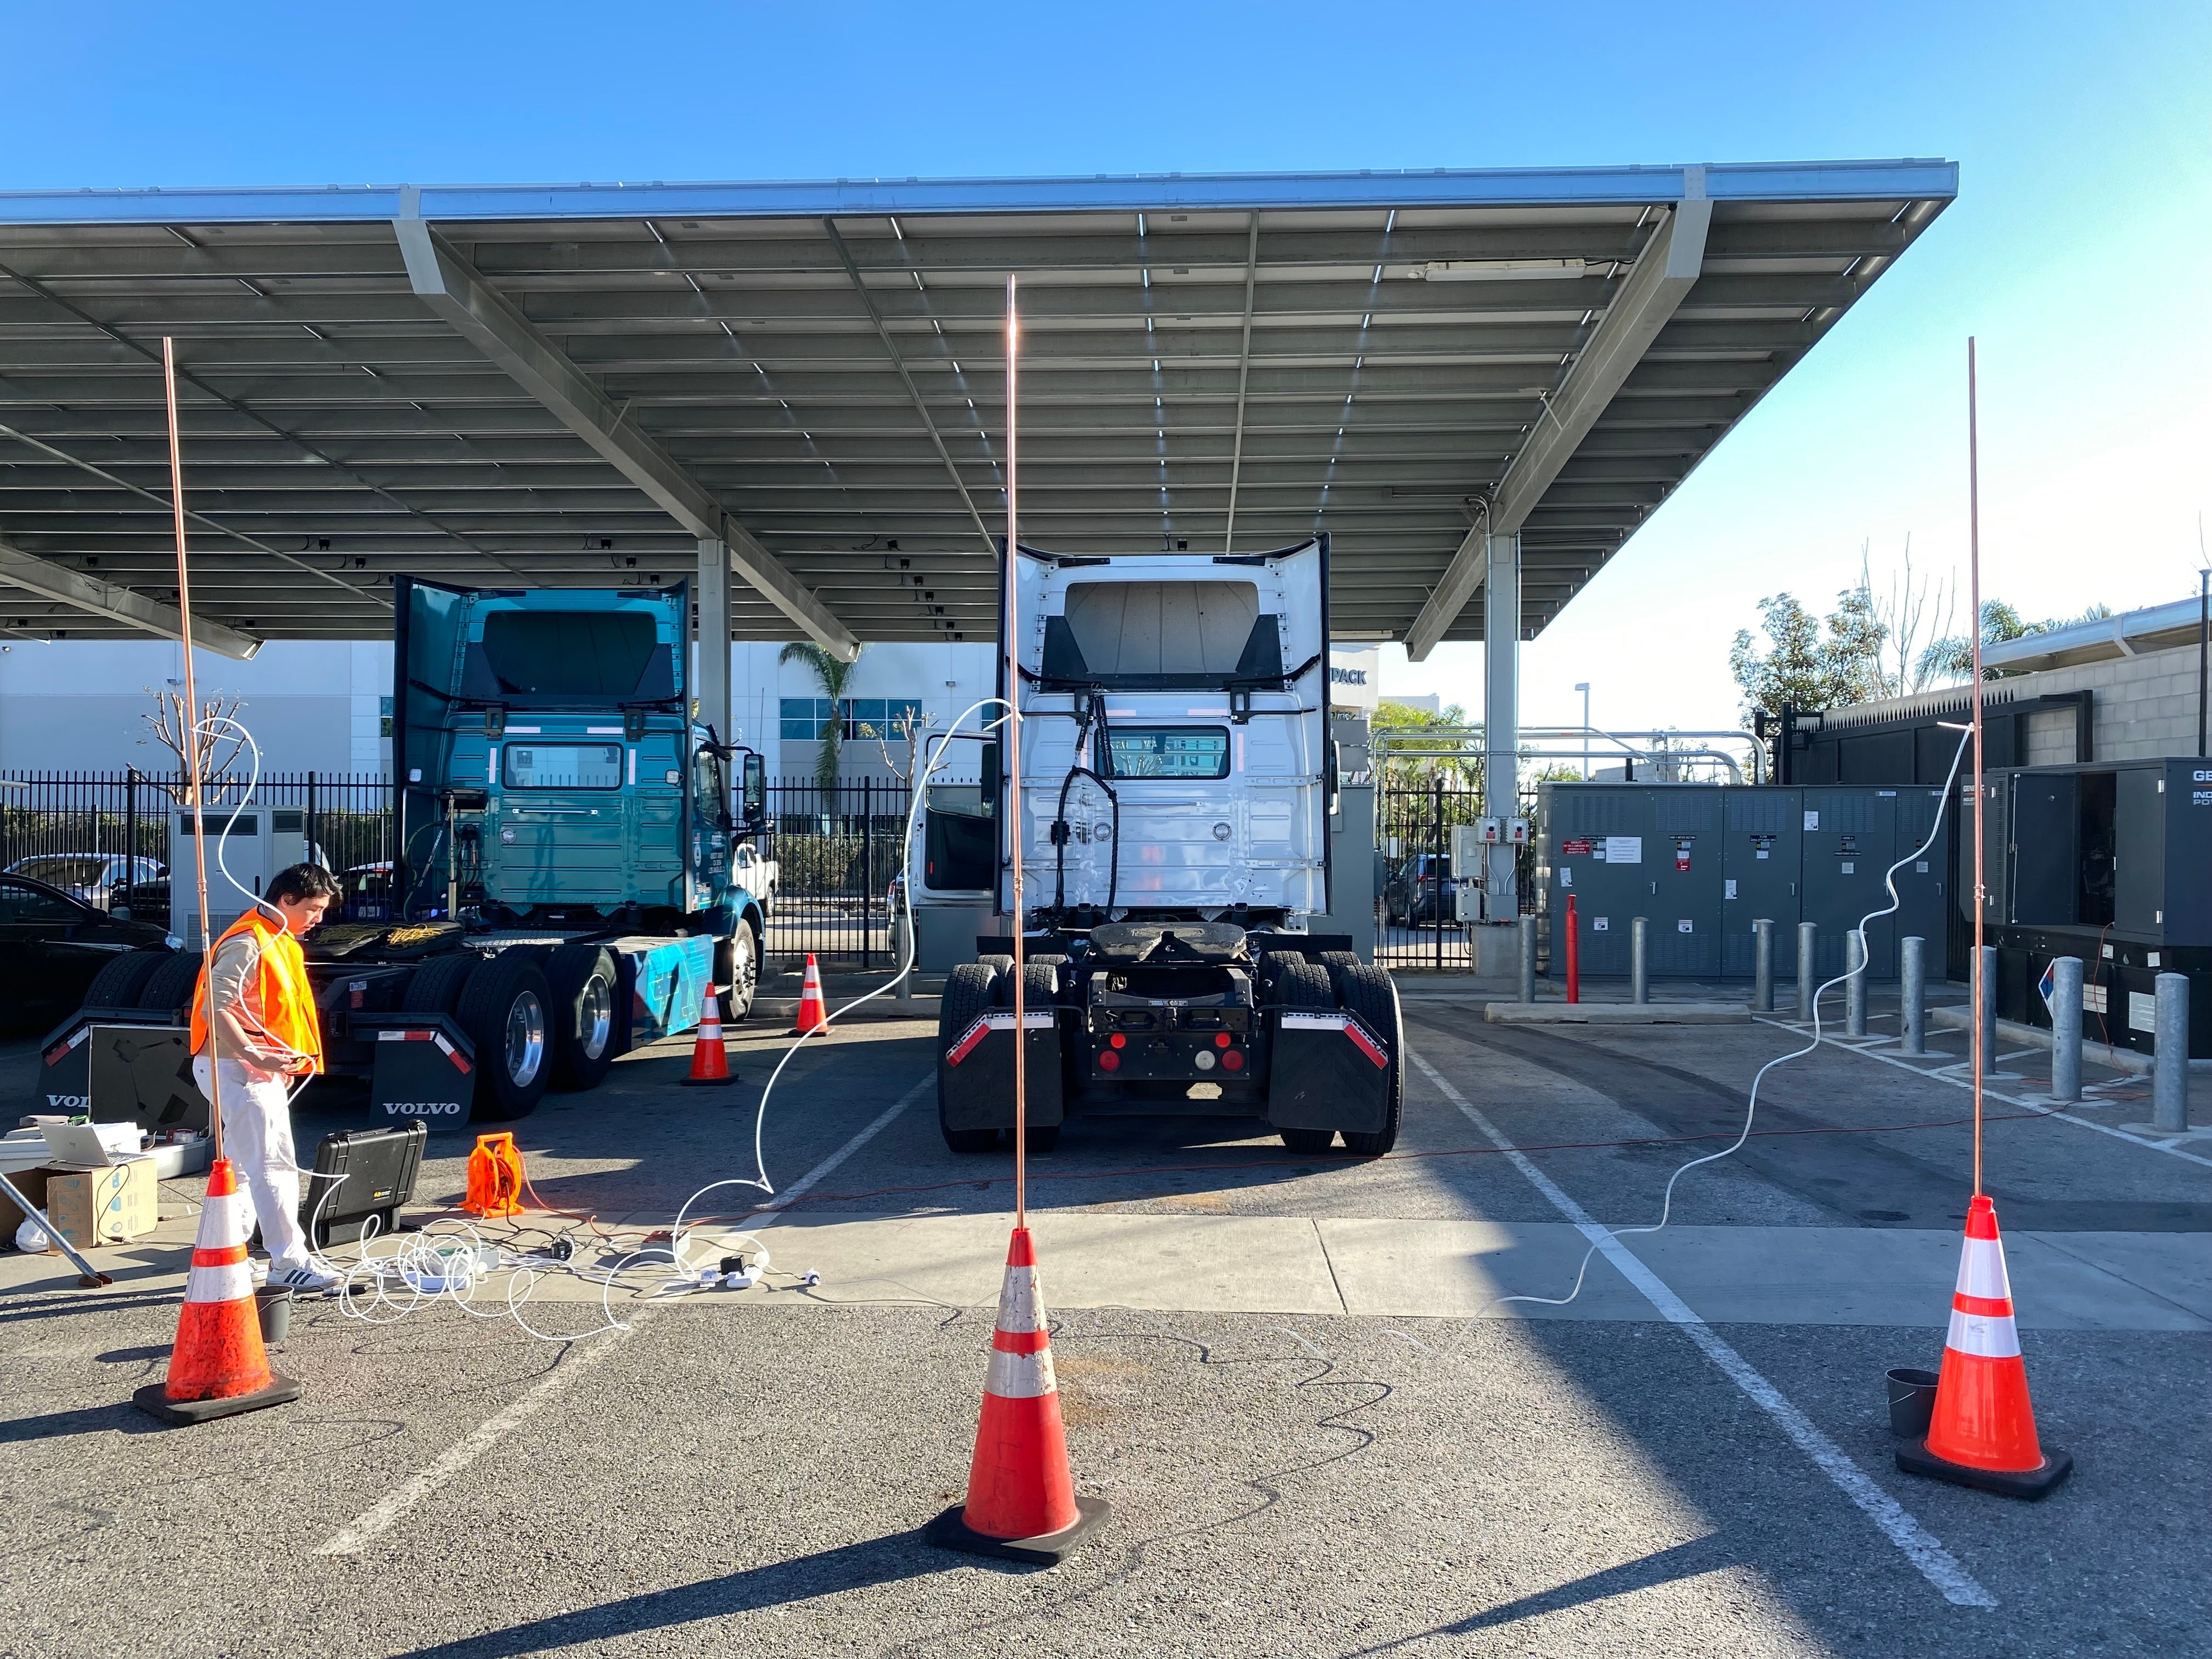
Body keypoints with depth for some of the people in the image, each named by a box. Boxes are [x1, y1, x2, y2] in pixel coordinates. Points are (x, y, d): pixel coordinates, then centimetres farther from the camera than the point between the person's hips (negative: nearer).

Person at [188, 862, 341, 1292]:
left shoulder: (279, 941, 14)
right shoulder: (247, 943, -18)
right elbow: (215, 1008, -26)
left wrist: (283, 1061, 17)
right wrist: (256, 1057, -30)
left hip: (260, 1069, 10)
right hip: (235, 1069, -10)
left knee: (244, 1165, 17)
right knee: (275, 1165, -10)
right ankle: (289, 1264, -7)